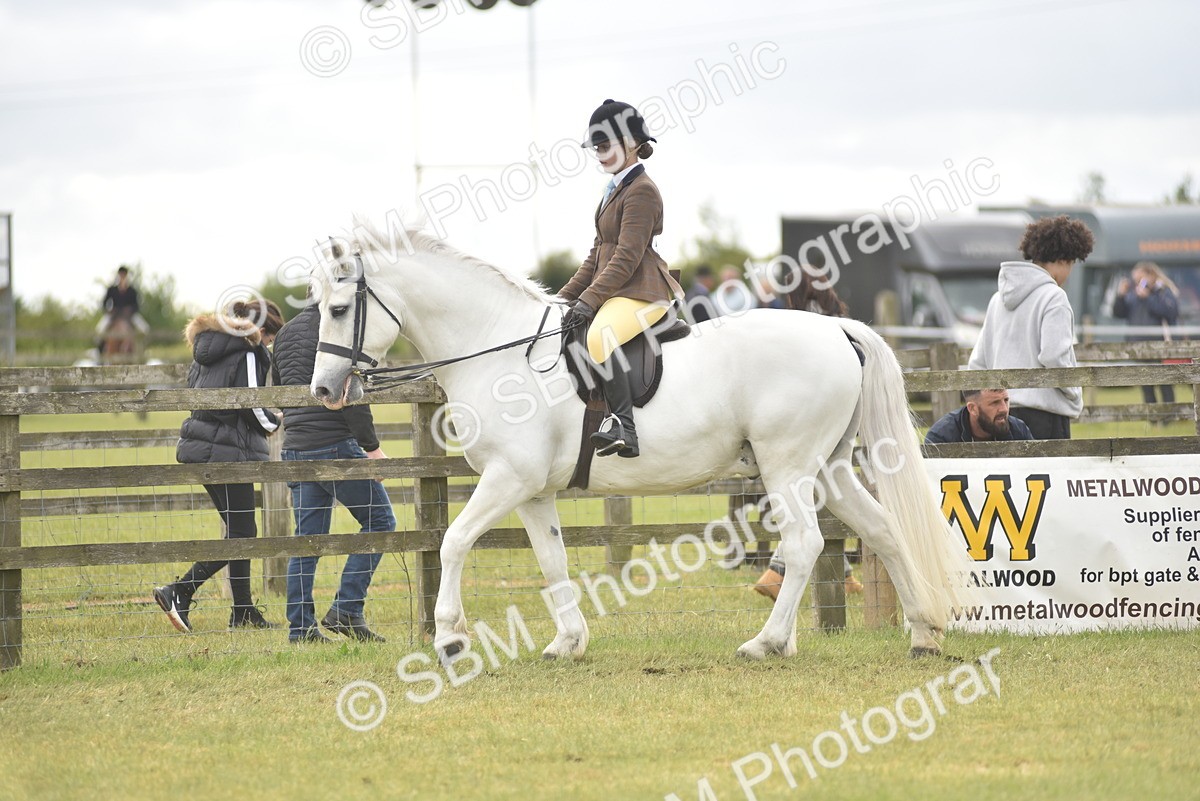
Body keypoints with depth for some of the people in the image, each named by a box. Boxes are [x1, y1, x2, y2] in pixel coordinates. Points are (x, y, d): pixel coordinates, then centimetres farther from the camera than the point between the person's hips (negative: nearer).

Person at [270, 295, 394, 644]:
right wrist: (372, 446, -13)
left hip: (295, 450, 8)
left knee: (307, 539, 8)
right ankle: (347, 609, -5)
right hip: (336, 445, -8)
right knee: (379, 520, 4)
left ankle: (301, 627, 4)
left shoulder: (286, 332, 16)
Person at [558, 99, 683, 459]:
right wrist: (566, 295, 17)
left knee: (600, 335, -37)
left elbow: (627, 257, -19)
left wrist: (589, 300, -24)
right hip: (614, 290, 12)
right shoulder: (614, 188, 19)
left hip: (640, 292, -12)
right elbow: (599, 253, 24)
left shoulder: (642, 191, -12)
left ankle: (623, 427, -43)